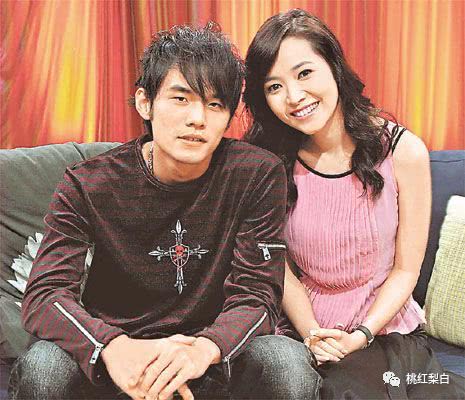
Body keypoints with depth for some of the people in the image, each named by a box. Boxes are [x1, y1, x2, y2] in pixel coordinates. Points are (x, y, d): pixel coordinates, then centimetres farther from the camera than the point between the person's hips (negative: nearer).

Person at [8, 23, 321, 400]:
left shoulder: (258, 174, -11)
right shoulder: (87, 185, -9)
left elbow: (256, 295, -11)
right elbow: (45, 294, -15)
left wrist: (205, 348, -34)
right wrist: (114, 347, -37)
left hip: (214, 348, 0)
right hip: (117, 354, 0)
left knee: (290, 365, -28)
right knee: (42, 367, -28)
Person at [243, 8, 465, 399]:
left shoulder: (404, 151, -10)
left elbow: (405, 269, -4)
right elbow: (281, 266, 0)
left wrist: (361, 336, -14)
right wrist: (312, 335, -13)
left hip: (385, 327, 1)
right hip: (303, 329, 0)